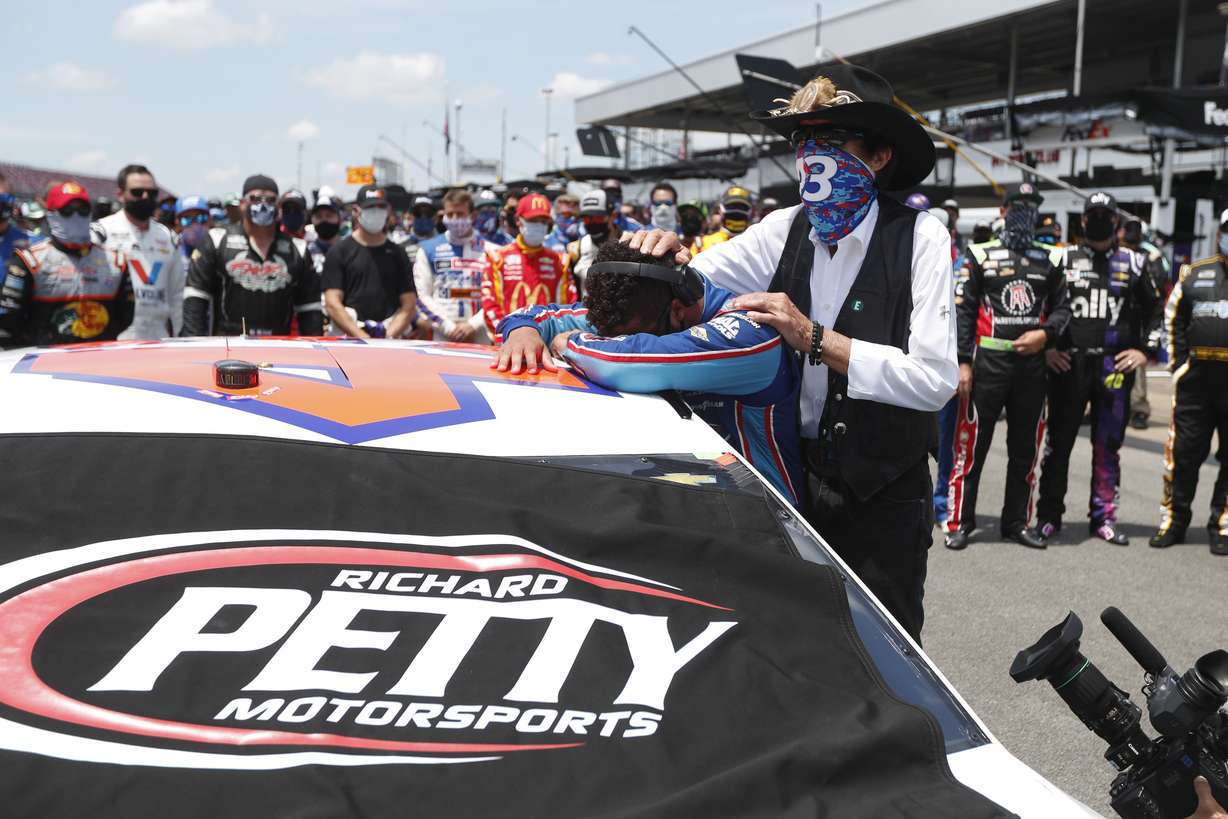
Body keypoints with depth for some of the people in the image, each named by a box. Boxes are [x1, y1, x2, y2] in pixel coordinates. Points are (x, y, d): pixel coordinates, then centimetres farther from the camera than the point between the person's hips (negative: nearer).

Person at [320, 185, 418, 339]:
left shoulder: (397, 254, 14)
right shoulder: (339, 251, 7)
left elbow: (409, 304, 9)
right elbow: (332, 304, -2)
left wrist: (389, 336, -8)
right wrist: (361, 337, -13)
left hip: (390, 343, 2)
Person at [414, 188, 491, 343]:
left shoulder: (490, 251, 6)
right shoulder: (428, 249, 8)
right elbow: (423, 296, 4)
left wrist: (472, 325, -8)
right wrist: (449, 328, -5)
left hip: (480, 336, 0)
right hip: (441, 336, 0)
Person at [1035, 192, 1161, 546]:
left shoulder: (1133, 263, 10)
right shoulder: (1062, 258, 5)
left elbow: (1154, 309, 16)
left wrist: (1144, 349, 6)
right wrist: (1045, 347, -2)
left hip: (1116, 366, 2)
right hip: (1068, 363, -1)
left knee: (1108, 444, 6)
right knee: (1059, 440, 2)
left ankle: (1103, 516, 14)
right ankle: (1049, 514, 10)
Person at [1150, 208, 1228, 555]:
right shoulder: (1195, 274, 9)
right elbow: (1174, 319, 14)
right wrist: (1179, 364, 6)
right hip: (1197, 379, 1)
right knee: (1183, 451, 4)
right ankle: (1173, 519, 15)